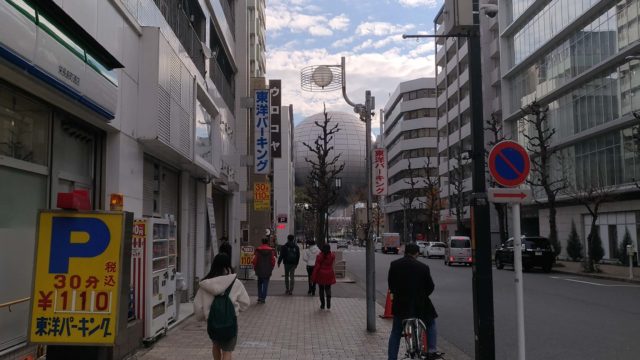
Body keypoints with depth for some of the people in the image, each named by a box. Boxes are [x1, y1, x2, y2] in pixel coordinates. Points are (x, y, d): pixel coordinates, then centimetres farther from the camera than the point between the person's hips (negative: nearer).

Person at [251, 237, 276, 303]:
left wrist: (255, 268, 8)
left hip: (259, 270, 1)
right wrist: (271, 268, 8)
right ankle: (263, 298, 2)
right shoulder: (271, 250, -4)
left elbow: (254, 260, -6)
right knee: (265, 284, 6)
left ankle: (260, 297, 12)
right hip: (268, 271, -1)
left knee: (259, 283, 17)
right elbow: (273, 261, -7)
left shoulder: (258, 249, -4)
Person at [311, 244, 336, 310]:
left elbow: (317, 267, -13)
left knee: (321, 290, 11)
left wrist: (313, 277, -6)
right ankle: (328, 304, -1)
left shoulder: (319, 256, -13)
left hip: (321, 275, -1)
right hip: (329, 275, 2)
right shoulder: (332, 256, -7)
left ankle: (322, 305, 15)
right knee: (328, 289, 13)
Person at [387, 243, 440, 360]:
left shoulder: (394, 264, -4)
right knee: (430, 324, 24)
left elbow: (390, 282, 5)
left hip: (400, 303, 1)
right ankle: (432, 350, 15)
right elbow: (430, 286, 0)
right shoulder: (423, 267, -8)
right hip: (419, 304, -1)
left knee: (395, 333, 15)